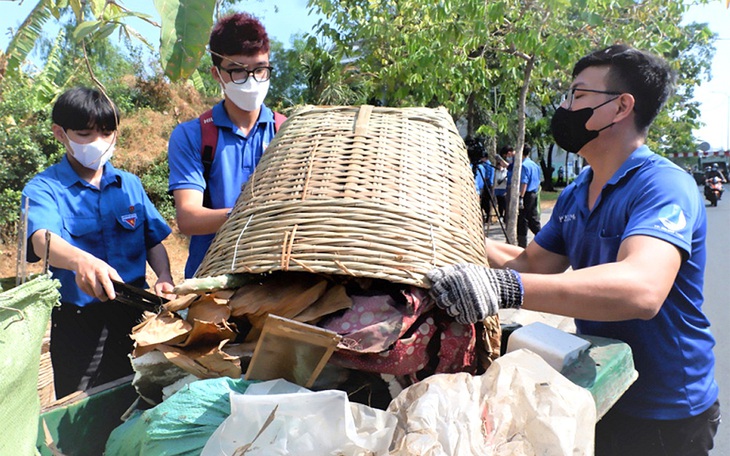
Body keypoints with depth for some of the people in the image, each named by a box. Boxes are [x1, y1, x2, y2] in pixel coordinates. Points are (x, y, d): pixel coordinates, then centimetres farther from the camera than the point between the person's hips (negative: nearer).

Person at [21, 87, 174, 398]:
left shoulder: (130, 184, 8)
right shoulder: (44, 188, -5)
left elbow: (153, 241, 9)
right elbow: (42, 239, -25)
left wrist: (164, 277, -11)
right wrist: (82, 261, -46)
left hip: (135, 314, 4)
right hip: (77, 322, -3)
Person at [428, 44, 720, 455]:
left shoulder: (663, 185, -24)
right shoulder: (573, 195, 3)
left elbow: (642, 288, -41)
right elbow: (531, 263, 9)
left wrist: (506, 287, -52)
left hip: (664, 417, -7)